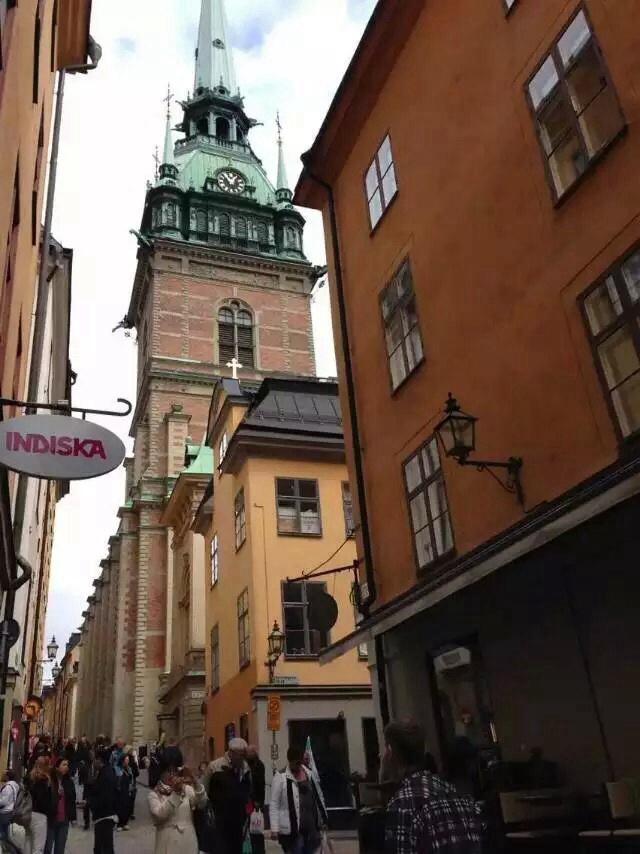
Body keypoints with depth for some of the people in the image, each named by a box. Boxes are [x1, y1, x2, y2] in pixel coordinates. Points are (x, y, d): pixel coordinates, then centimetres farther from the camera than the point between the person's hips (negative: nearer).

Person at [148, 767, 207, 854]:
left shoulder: (187, 789, 3)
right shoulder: (154, 795, -3)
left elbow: (202, 804, -11)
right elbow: (159, 815, -19)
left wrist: (196, 784, -26)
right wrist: (174, 793, -26)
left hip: (188, 841, 2)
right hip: (168, 842, -2)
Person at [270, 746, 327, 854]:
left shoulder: (310, 774, 8)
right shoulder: (280, 777, -7)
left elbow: (319, 796, 18)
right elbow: (274, 805, -8)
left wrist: (323, 820, 16)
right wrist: (274, 828, -14)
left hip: (311, 827, 5)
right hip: (291, 829, -5)